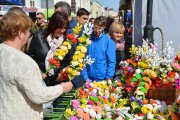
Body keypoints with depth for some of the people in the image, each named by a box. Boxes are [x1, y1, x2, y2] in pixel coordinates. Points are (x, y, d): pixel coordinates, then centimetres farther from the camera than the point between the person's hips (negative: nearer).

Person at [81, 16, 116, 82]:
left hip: (103, 79, -1)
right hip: (89, 78, 1)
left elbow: (111, 62, -3)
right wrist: (85, 77, -6)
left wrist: (108, 78, -8)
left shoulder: (109, 42, -4)